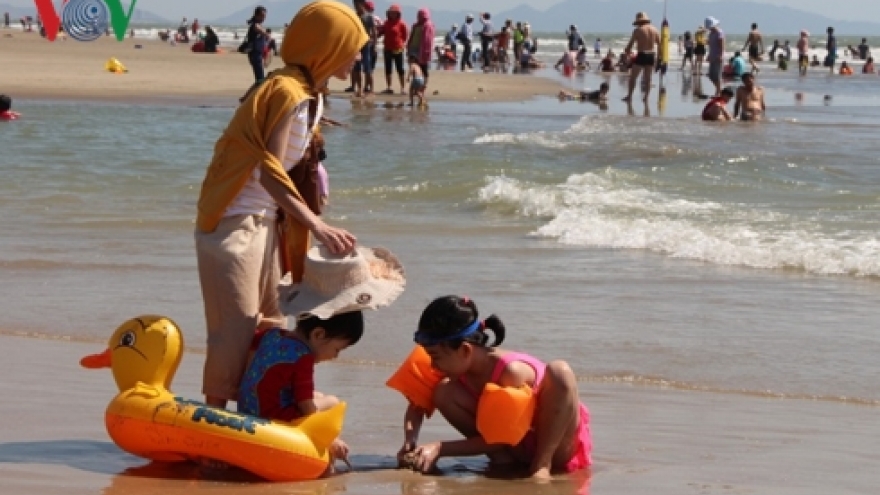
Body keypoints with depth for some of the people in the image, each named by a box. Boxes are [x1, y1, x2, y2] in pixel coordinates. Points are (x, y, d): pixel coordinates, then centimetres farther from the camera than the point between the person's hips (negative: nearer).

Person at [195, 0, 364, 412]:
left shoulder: (309, 96, 10)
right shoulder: (288, 93, -20)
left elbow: (281, 170, 9)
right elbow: (270, 174, -27)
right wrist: (319, 228, -35)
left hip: (264, 223, 10)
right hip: (233, 225, -10)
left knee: (268, 330, 13)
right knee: (237, 332, -8)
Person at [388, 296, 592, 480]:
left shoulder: (512, 371, -30)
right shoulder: (459, 365, -10)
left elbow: (498, 440, -23)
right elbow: (417, 404, 1)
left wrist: (440, 448, -25)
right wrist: (410, 442, -19)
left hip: (558, 447, -6)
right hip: (516, 453, 6)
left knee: (559, 371, -35)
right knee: (444, 393, -14)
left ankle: (542, 464, -24)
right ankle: (503, 461, -7)